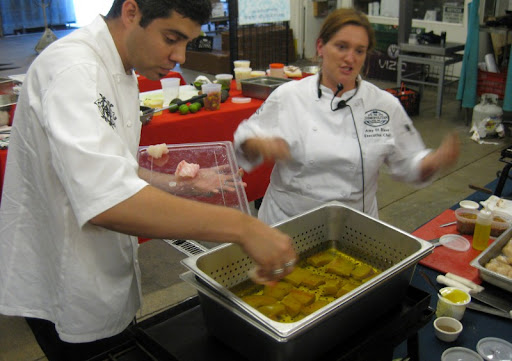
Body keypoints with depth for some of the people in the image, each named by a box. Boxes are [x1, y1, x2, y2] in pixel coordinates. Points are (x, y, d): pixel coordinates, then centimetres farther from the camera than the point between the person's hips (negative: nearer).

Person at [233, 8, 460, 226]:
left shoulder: (385, 105, 1)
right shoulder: (288, 96, -2)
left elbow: (408, 164, 7)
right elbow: (244, 141, 4)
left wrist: (437, 160, -12)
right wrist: (261, 144, -17)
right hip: (288, 220, 0)